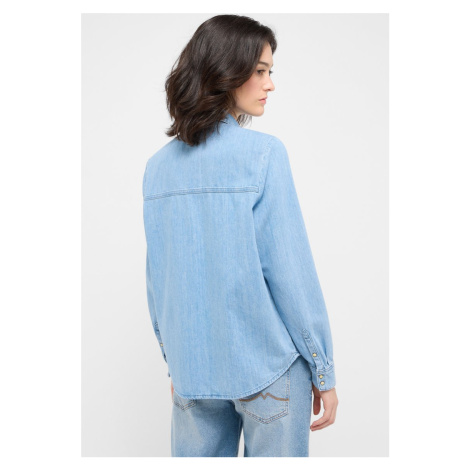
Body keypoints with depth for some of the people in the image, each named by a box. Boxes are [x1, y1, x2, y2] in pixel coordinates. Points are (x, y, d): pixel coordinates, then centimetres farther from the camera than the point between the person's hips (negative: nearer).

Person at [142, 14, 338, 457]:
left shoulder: (158, 166, 3)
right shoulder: (263, 153, -13)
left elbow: (156, 277, 7)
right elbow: (291, 269, -14)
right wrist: (324, 370, -4)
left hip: (193, 371, 5)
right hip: (268, 366, -4)